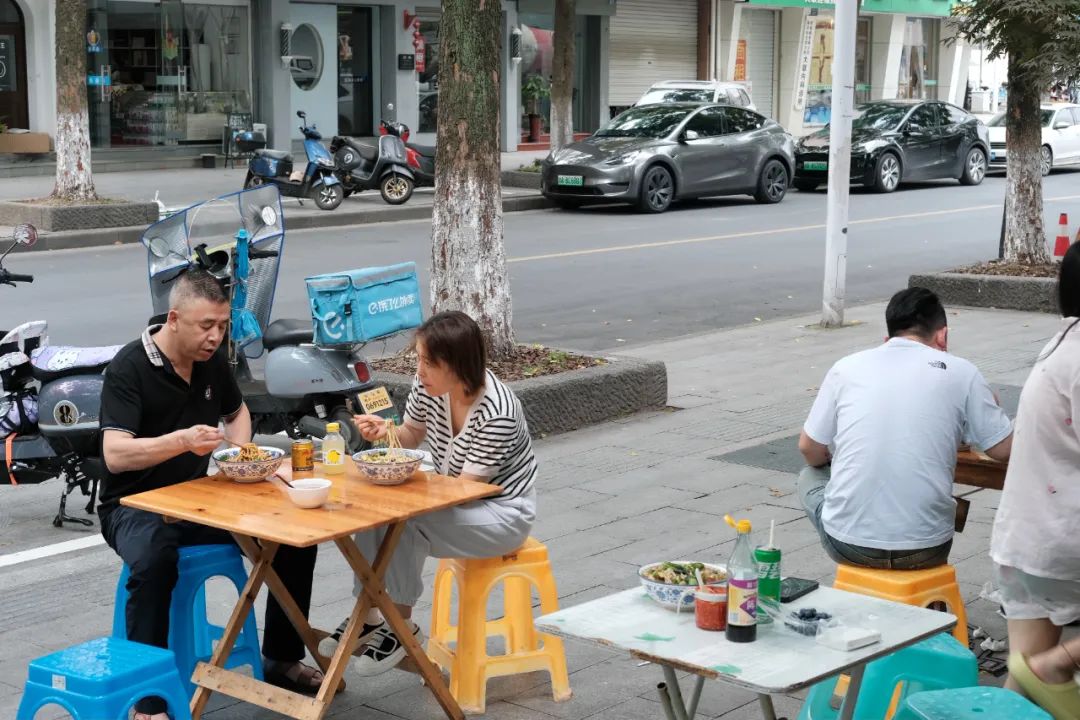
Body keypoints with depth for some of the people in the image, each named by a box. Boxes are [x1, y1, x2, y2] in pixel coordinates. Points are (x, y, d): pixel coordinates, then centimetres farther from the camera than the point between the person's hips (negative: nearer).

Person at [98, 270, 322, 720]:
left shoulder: (212, 361, 4)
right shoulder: (129, 369, -16)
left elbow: (237, 413, 24)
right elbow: (115, 455, -26)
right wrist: (182, 440, -41)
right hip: (135, 505, -6)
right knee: (154, 559, -39)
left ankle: (282, 660, 8)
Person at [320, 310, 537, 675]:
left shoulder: (497, 413, -30)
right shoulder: (429, 386, -9)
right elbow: (412, 434, 9)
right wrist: (386, 431, -13)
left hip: (503, 512, -8)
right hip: (455, 497, 8)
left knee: (401, 521, -27)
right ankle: (368, 615, -4)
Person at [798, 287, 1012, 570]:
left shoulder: (847, 367, 4)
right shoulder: (960, 372, 0)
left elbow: (810, 450, 10)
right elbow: (1003, 449, 6)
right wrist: (991, 406, 26)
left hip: (848, 545, -1)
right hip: (925, 551, 1)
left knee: (811, 476, 31)